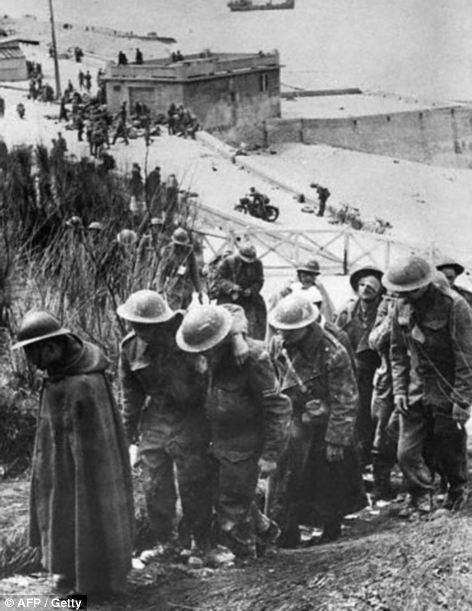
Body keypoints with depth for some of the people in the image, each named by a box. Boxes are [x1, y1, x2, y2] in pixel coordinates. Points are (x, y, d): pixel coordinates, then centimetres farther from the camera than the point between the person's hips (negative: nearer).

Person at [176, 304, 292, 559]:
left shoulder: (252, 357, -24)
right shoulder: (214, 356, -1)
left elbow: (277, 407, -20)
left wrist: (270, 454, -19)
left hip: (244, 449, -8)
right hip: (219, 444, 8)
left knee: (232, 509, 3)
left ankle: (243, 558, 22)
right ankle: (266, 531, 42)